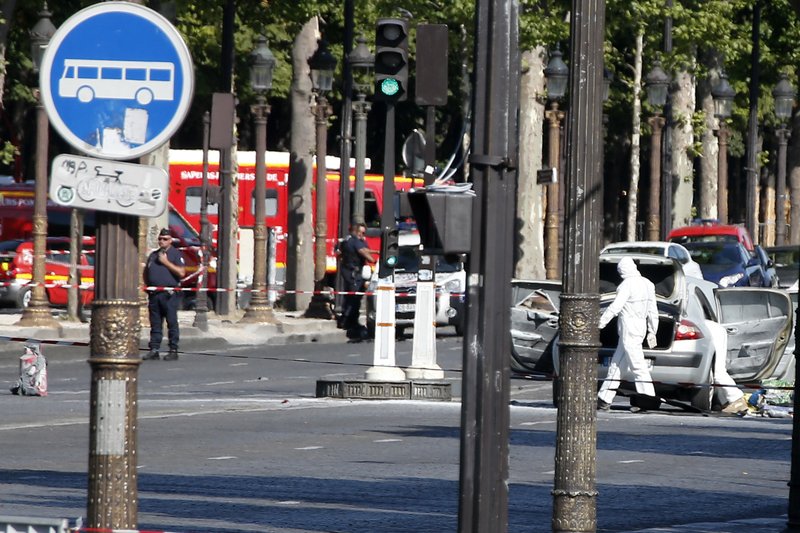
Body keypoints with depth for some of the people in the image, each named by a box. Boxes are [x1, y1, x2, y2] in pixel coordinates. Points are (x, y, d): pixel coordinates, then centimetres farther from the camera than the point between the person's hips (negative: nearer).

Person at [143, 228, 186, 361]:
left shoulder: (176, 254, 1)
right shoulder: (153, 255, 19)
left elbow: (181, 272, -11)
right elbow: (146, 272, 28)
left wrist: (166, 262, -11)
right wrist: (147, 285, 12)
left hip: (169, 294, -6)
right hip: (154, 294, 6)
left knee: (172, 323, -5)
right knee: (155, 324, 6)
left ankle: (173, 351, -4)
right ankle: (154, 350, 9)